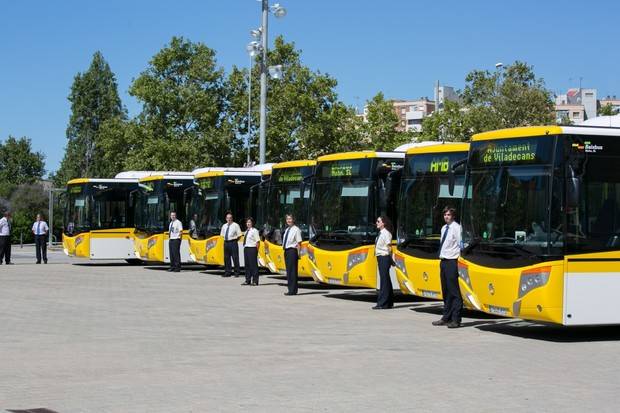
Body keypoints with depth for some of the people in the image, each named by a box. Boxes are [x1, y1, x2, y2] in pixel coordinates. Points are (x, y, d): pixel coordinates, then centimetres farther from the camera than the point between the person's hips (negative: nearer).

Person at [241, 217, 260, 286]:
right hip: (246, 248, 8)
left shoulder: (254, 231, -9)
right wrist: (245, 248, 9)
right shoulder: (247, 231, 15)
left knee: (253, 264, -4)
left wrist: (256, 251, -15)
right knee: (247, 265, 11)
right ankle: (248, 280, 18)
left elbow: (258, 241, -13)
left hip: (252, 249, -8)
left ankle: (255, 281, 1)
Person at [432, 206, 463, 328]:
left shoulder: (456, 228, -10)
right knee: (446, 292, 14)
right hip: (443, 261, 9)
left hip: (452, 262, -9)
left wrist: (459, 259, -15)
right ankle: (446, 317, 21)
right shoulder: (444, 228, 15)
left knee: (454, 291, -6)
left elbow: (462, 245, -14)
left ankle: (456, 320, -4)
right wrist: (441, 257, 17)